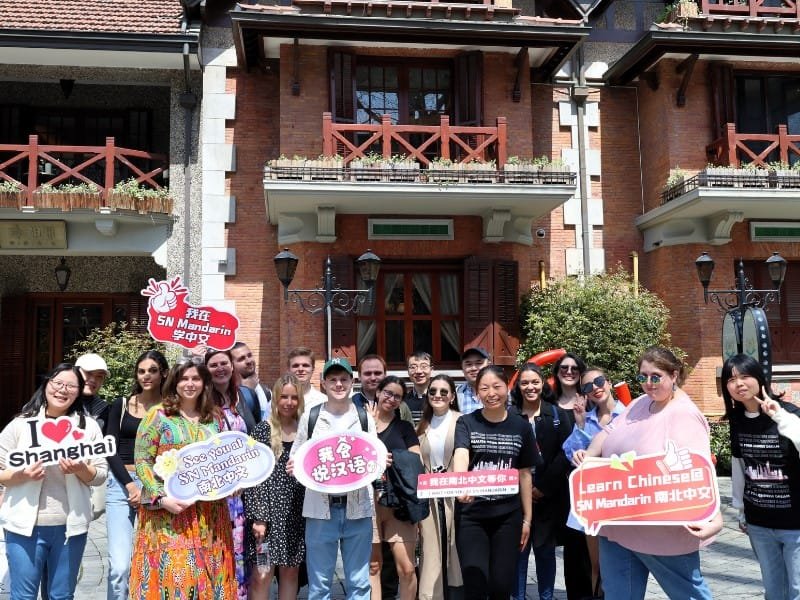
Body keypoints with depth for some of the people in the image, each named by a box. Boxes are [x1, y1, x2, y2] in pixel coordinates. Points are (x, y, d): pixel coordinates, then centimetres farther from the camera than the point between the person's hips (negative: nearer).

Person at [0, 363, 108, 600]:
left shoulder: (89, 426, 3)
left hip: (71, 525, 1)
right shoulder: (21, 424, -1)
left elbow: (101, 475, 3)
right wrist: (22, 475, -18)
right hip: (25, 525, -1)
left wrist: (81, 470, -17)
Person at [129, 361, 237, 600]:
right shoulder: (158, 414, -2)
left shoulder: (215, 418, 10)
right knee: (170, 573, -5)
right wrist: (161, 498, -15)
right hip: (167, 512, -4)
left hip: (209, 512, 4)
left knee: (208, 576, 7)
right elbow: (142, 461, -5)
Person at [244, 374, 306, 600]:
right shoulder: (262, 429, -2)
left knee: (291, 571, 10)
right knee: (261, 575, -5)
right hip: (267, 508, -3)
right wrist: (257, 516, -12)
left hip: (296, 512, 3)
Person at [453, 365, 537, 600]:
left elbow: (524, 474, 9)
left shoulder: (521, 426, 3)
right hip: (471, 515, -2)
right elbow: (461, 455, -23)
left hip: (508, 515, 2)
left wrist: (527, 517, 9)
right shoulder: (466, 423, -3)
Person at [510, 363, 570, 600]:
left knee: (545, 549, 8)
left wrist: (543, 487, -8)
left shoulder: (558, 415, 4)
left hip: (549, 496, 1)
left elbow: (564, 454, -2)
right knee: (519, 549, 1)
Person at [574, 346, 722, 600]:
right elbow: (610, 432, 13)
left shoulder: (685, 416, -16)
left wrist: (714, 518, -35)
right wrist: (589, 454, -7)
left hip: (663, 531, -7)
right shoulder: (639, 403, 10)